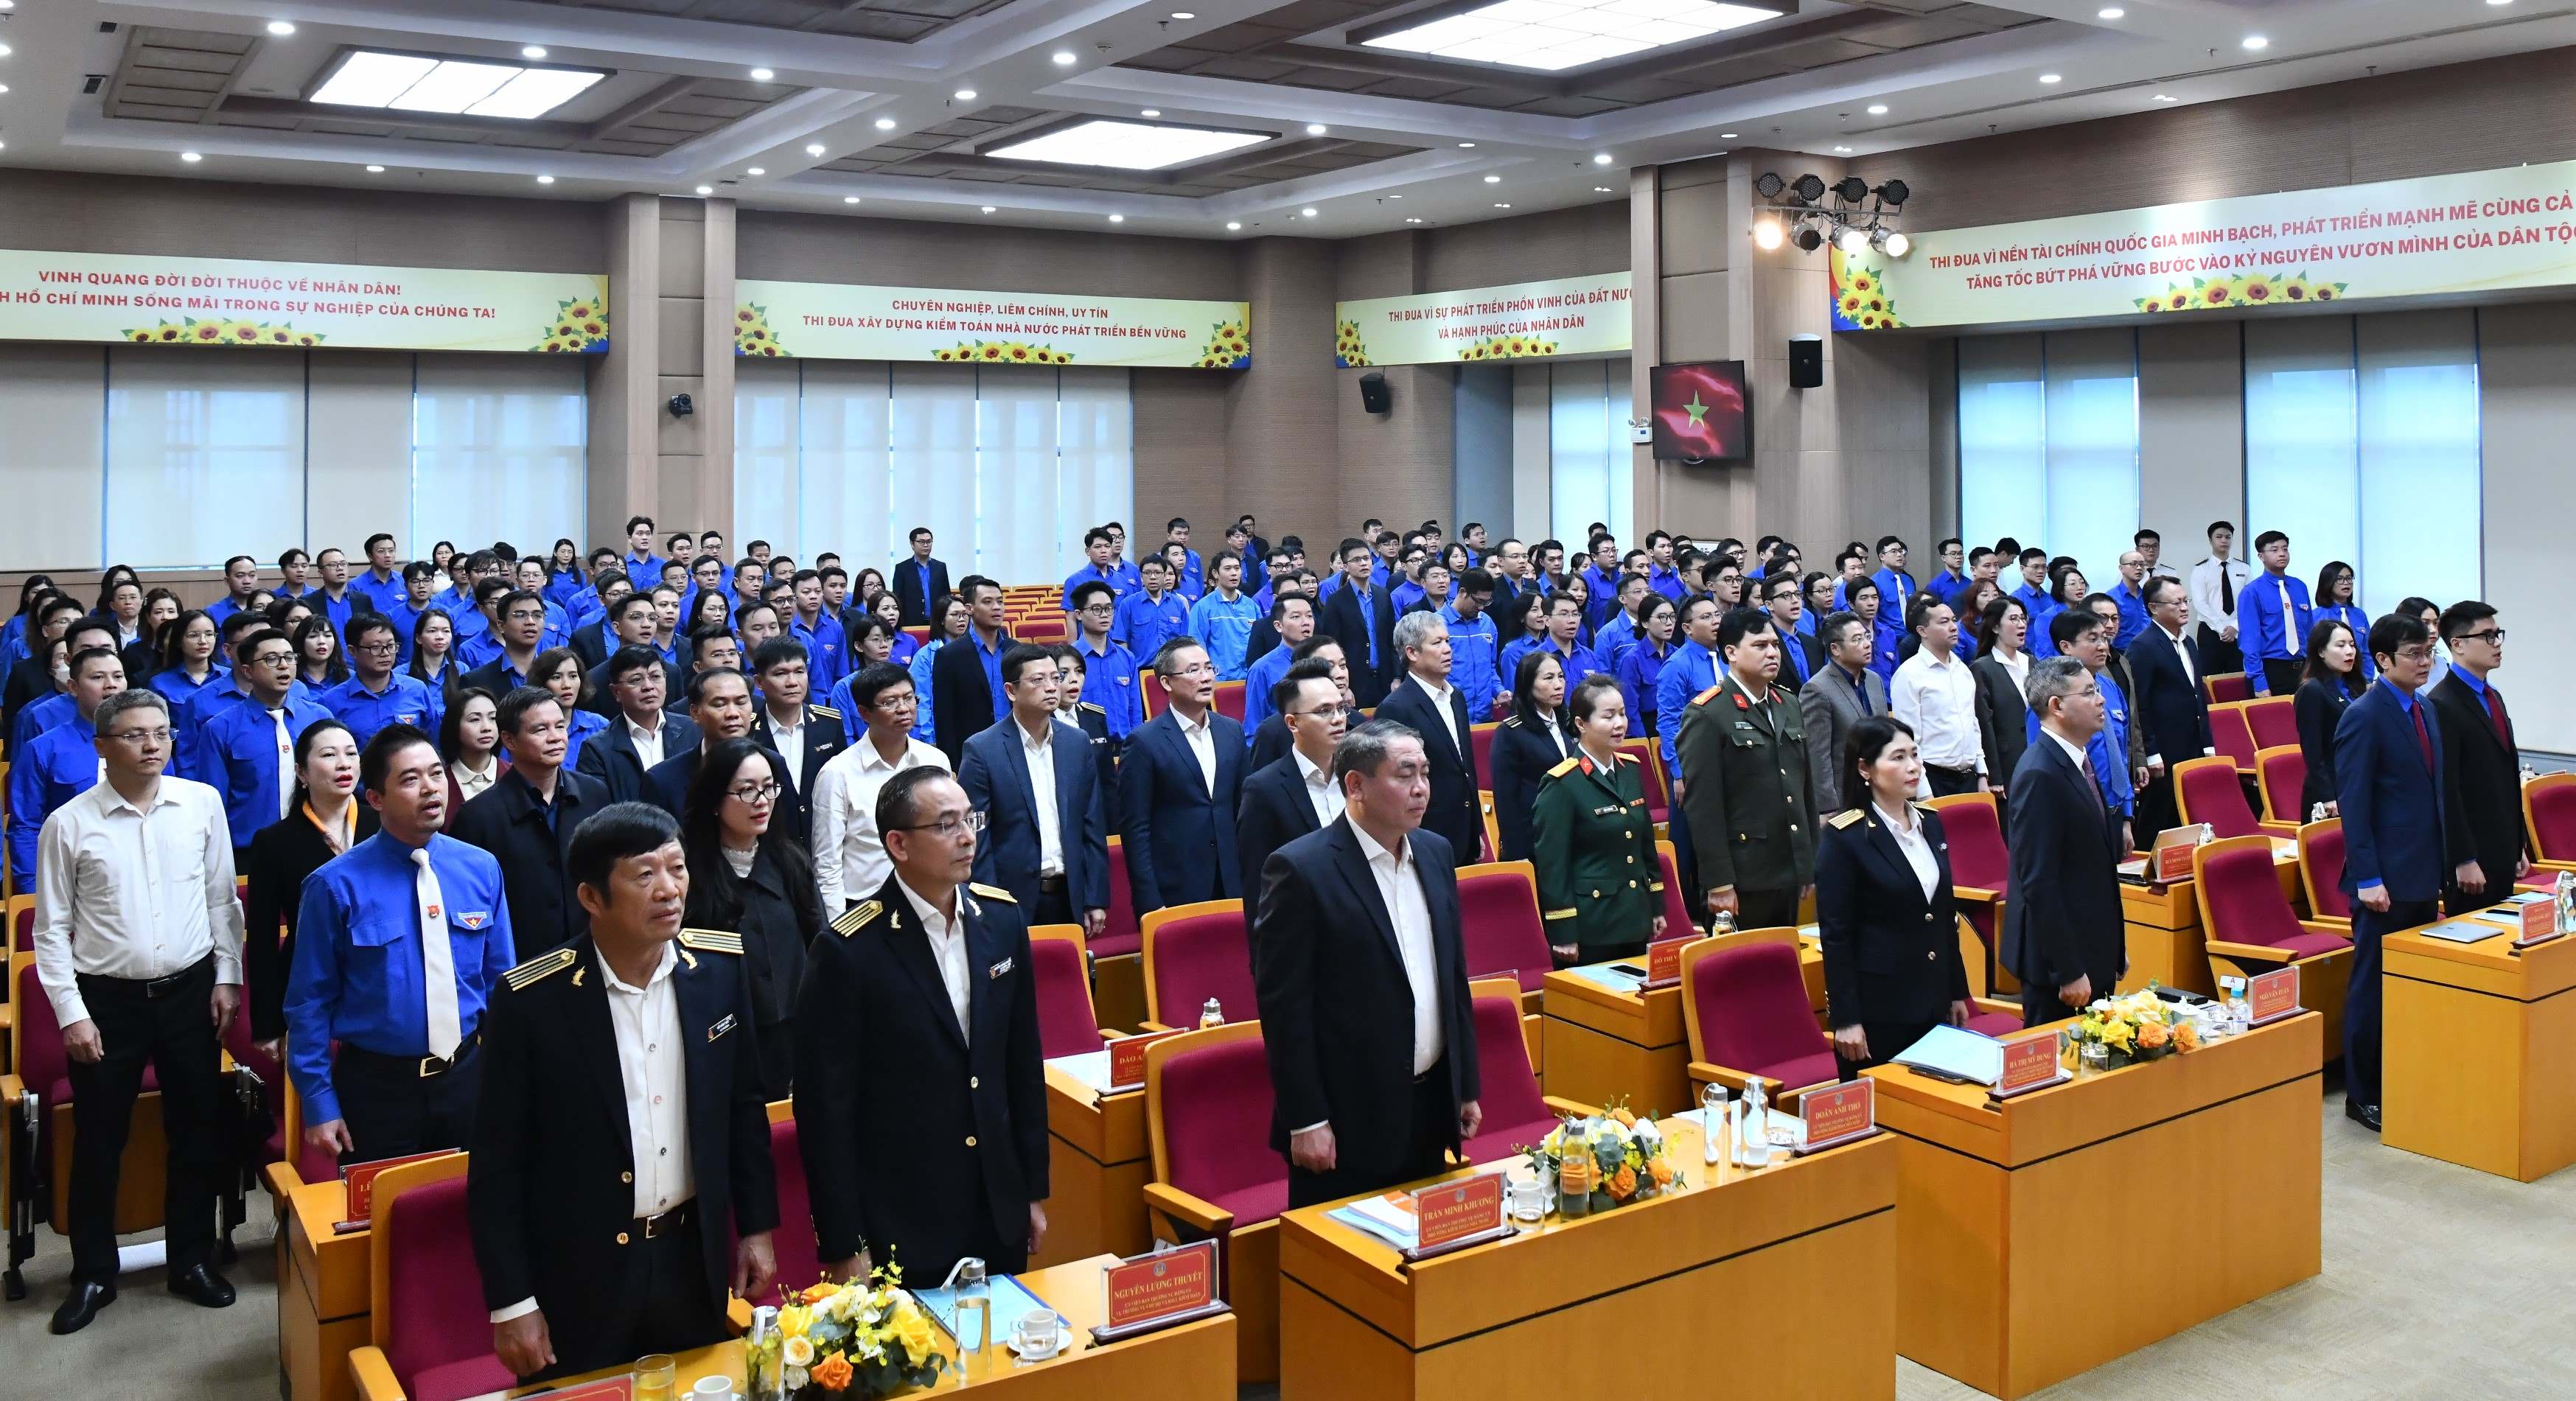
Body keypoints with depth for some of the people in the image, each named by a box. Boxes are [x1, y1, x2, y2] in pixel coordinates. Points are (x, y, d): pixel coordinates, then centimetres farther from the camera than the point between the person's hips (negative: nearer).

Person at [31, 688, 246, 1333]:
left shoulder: (202, 803, -3)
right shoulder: (69, 824, -7)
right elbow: (52, 928, -2)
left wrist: (227, 976, 2)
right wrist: (71, 1013, -6)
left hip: (189, 992, 2)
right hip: (107, 1000, -1)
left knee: (196, 1134, 11)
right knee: (98, 1144, 9)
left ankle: (192, 1260, 27)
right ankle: (93, 1274, 26)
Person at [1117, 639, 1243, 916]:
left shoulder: (1232, 732, 9)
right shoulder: (1144, 742, -8)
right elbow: (1134, 829, -9)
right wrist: (1150, 904, -12)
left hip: (1230, 889, 5)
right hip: (1173, 895, -5)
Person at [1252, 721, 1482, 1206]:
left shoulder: (1436, 853, 7)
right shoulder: (1300, 870, -15)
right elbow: (1283, 1006, -15)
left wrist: (1467, 1088, 14)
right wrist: (1305, 1121, -16)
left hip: (1431, 1111, 7)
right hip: (1348, 1118, -6)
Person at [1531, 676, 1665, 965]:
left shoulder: (1631, 769, 9)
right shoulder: (1561, 784, -13)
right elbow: (1552, 865, -14)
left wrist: (1657, 906, 15)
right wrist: (1562, 935, -15)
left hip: (1635, 922, 7)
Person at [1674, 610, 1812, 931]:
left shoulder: (1789, 706, 14)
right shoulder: (1706, 715, -10)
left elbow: (1804, 788, 18)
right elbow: (1702, 806, -14)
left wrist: (1809, 865, 15)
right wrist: (1718, 884, -17)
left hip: (1790, 875, 7)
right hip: (1742, 881, -7)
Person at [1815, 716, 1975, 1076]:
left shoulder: (1930, 823, 9)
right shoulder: (1844, 838, -12)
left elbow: (1946, 916, 16)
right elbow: (1835, 935, -12)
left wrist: (1957, 992, 15)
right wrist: (1845, 1020, -14)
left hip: (1933, 1003, 6)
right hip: (1876, 1008, -6)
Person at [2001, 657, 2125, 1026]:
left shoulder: (2076, 762, 11)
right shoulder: (2040, 776, -21)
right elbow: (2039, 884, -23)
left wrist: (2114, 947, 21)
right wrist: (2068, 972, -22)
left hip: (2092, 951, 9)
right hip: (2061, 956, -9)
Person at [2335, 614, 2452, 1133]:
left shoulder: (2427, 709, 12)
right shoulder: (2363, 717, -13)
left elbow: (2438, 790, 18)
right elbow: (2353, 804, -16)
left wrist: (2452, 859, 14)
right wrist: (2368, 878, -18)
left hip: (2424, 875, 8)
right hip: (2386, 878, -8)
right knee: (2374, 986, 1)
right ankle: (2362, 1095, 11)